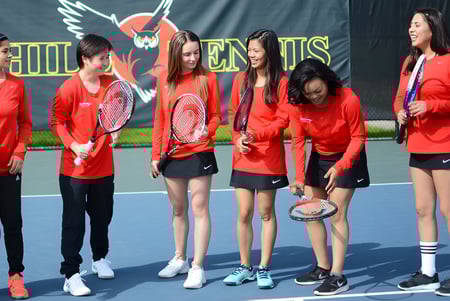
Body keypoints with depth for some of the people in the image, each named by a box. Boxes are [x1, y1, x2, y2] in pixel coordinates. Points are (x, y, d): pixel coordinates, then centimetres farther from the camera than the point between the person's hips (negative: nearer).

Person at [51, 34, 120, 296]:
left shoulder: (111, 83, 1)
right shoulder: (69, 88, -14)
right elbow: (57, 121, -9)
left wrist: (115, 130, -4)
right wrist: (73, 145, -21)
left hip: (104, 167, 5)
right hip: (75, 168, -5)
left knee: (102, 217, 19)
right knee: (74, 223, -3)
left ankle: (100, 259, 42)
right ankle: (71, 275, 4)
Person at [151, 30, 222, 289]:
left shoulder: (208, 78, -5)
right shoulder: (164, 79, 3)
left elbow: (216, 115, -2)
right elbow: (160, 119, 7)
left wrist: (207, 131, -23)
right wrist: (156, 154, 7)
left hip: (199, 153, -4)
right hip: (172, 154, 4)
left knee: (200, 209, -3)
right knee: (178, 209, 15)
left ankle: (197, 268, 3)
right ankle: (180, 259, 29)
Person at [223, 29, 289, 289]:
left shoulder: (281, 82, -6)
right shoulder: (241, 79, 7)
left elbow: (283, 120, -9)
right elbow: (233, 114, 10)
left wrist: (257, 135, -21)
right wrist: (237, 139, -6)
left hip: (269, 158, -4)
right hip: (243, 158, 4)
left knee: (266, 213, 6)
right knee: (243, 214, 7)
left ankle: (264, 268, 16)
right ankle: (245, 267, 19)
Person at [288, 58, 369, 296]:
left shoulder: (348, 100, -29)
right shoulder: (297, 105, -18)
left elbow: (358, 138, -21)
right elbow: (298, 140, -13)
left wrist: (339, 167, -32)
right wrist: (299, 176, -22)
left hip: (347, 158, -5)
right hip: (318, 158, 5)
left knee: (337, 213, -11)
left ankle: (338, 276, -8)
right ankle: (323, 268, 21)